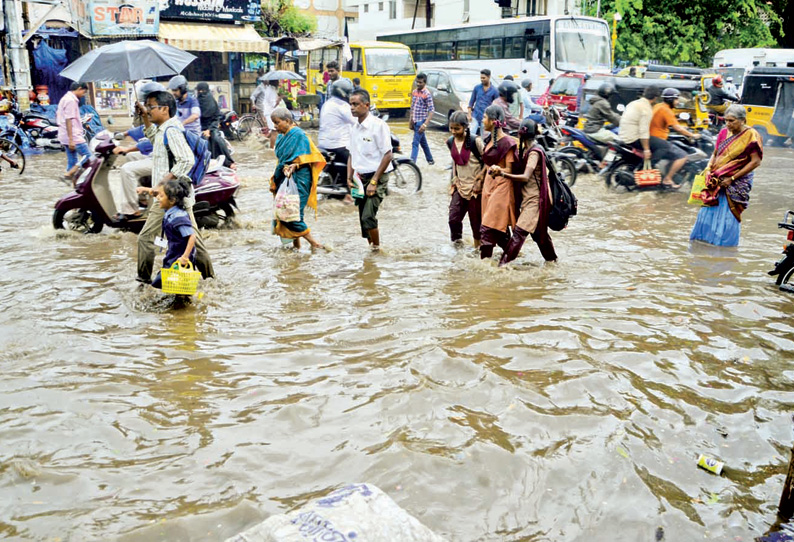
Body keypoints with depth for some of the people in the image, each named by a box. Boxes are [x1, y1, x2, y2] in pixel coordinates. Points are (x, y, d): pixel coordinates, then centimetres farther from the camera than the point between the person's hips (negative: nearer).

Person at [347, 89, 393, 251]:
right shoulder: (354, 129, 10)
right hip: (360, 179, 7)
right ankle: (370, 248, 24)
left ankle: (377, 248, 2)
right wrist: (349, 177, 3)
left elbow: (387, 155, -15)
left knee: (368, 217, -16)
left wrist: (373, 182, -18)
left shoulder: (378, 125, -13)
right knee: (363, 218, 10)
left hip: (376, 177, -7)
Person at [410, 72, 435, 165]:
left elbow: (431, 110, -16)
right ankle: (430, 160, 31)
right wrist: (411, 121, 15)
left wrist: (425, 124, -25)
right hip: (415, 121, 7)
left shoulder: (427, 94, -13)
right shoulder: (414, 92, 9)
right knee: (423, 142, 17)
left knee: (415, 143, -11)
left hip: (421, 121, -7)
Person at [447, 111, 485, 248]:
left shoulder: (475, 141, -15)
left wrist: (480, 179, -15)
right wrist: (454, 180, 13)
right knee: (453, 218, -2)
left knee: (476, 219, 4)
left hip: (475, 187, -5)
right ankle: (457, 242, 20)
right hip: (460, 186, 5)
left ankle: (477, 247, 21)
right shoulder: (450, 142, 3)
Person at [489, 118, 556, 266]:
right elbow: (517, 170, 10)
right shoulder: (525, 150, 12)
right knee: (539, 230, 17)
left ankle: (504, 263, -18)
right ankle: (551, 259, 30)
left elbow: (525, 177, -26)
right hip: (528, 196, 10)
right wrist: (500, 169, -7)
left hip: (535, 197, -10)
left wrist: (503, 174, -33)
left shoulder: (534, 152, -17)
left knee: (520, 231, -14)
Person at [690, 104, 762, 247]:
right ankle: (702, 239, 21)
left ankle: (724, 243, 15)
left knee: (728, 215, 0)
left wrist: (732, 178, -16)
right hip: (717, 181, 5)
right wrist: (708, 169, -4)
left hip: (737, 183, -5)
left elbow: (755, 161, -13)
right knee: (708, 211, 7)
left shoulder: (751, 135, -10)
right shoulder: (724, 132, 6)